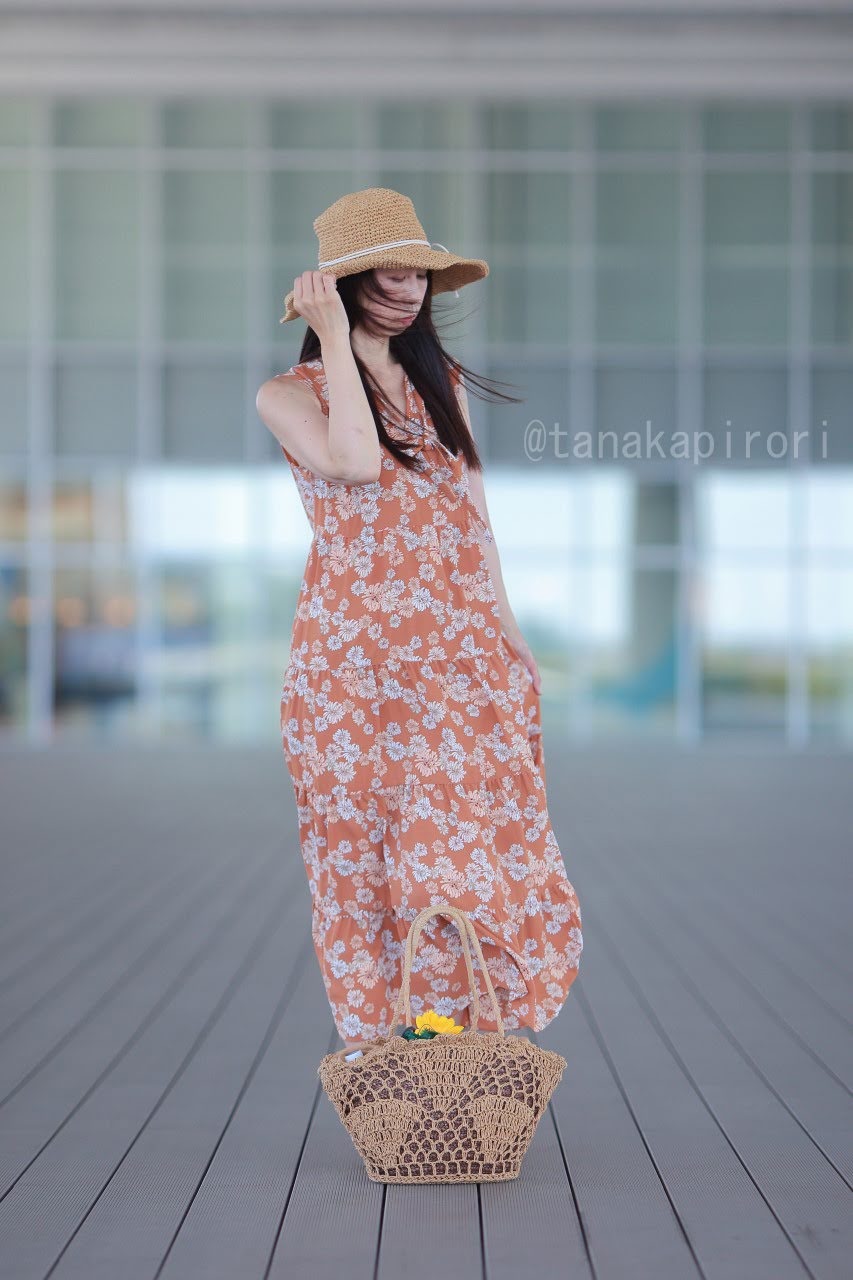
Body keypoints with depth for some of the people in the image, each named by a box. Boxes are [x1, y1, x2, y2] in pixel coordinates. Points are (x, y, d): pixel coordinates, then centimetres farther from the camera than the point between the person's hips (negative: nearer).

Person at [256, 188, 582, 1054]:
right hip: (356, 657, -4)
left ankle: (471, 1038, 10)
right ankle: (373, 1045, 9)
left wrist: (506, 630, 11)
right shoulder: (289, 395, 1)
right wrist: (337, 338, -12)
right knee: (363, 853, 1)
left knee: (473, 848, 0)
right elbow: (356, 460, -19)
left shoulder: (442, 383, 16)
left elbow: (472, 512, 17)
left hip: (459, 650, 4)